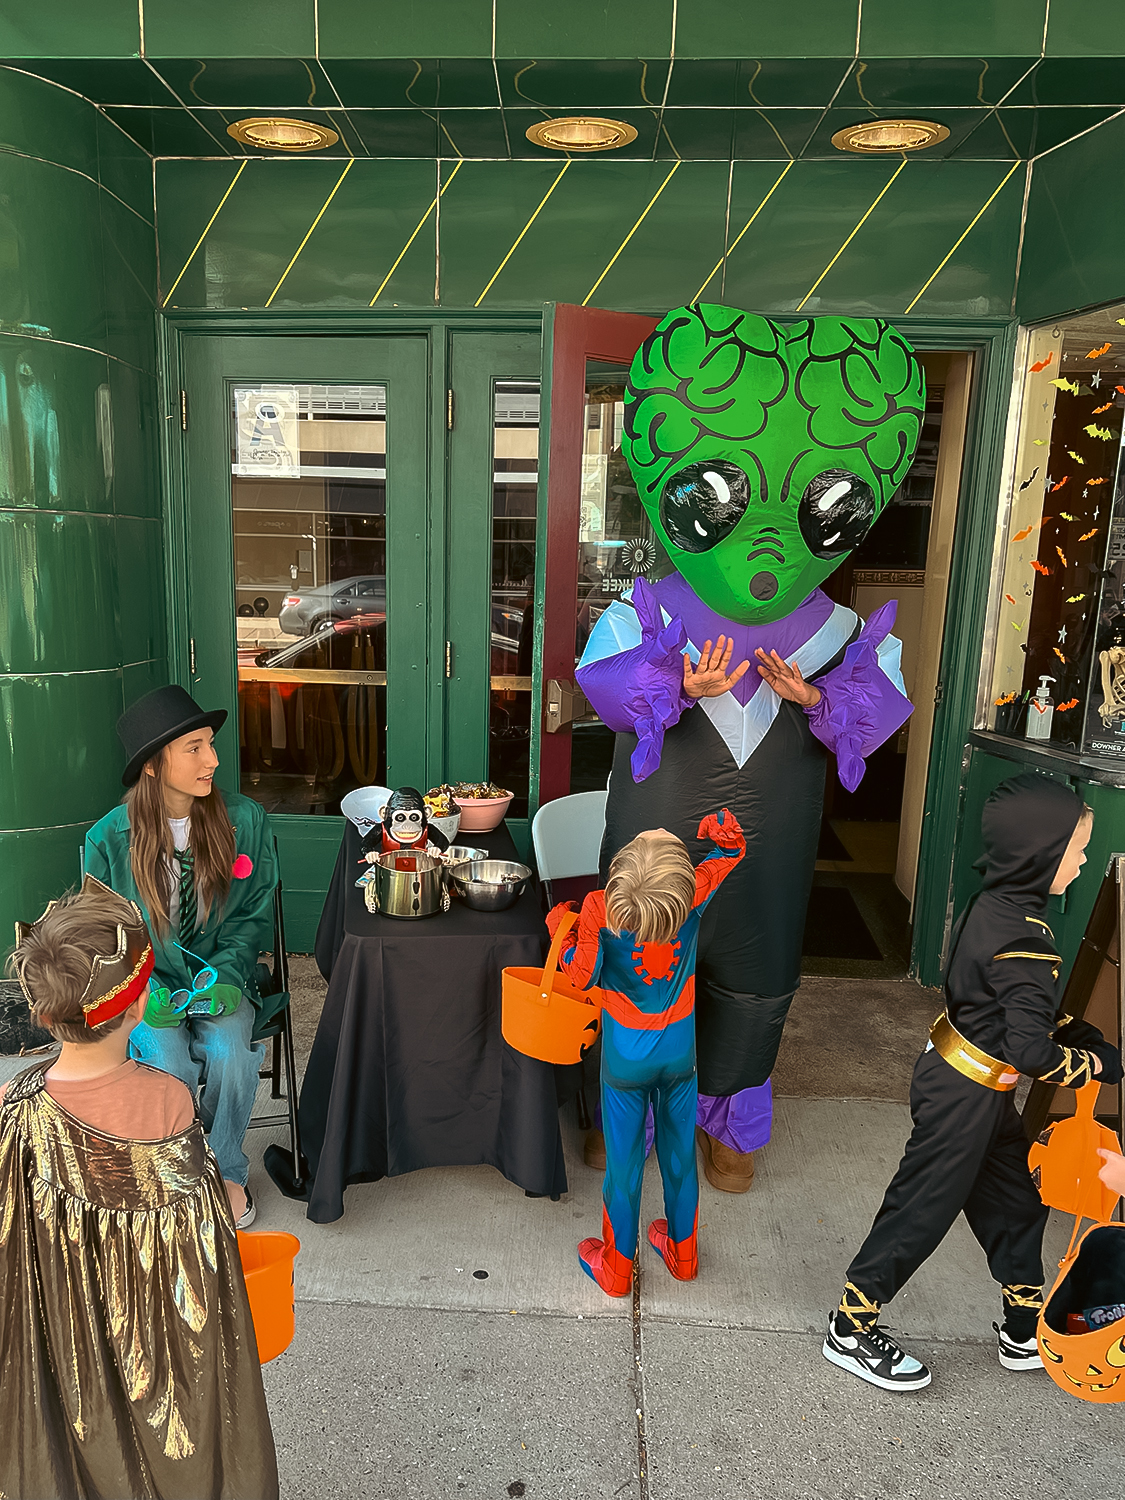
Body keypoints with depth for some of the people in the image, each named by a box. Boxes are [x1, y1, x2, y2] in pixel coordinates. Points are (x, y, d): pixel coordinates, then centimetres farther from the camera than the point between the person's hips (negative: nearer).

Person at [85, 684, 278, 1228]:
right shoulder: (108, 838, -9)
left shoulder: (245, 819, -7)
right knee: (169, 1064, -25)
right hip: (145, 984, 0)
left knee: (229, 1054, -25)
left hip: (220, 975, 1)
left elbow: (256, 915, 1)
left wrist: (224, 975, -15)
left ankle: (225, 1170, 5)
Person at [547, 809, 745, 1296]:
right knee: (679, 1154, 21)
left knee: (623, 1163, 14)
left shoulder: (599, 908, -26)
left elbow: (583, 975, -14)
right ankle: (682, 1253, 41)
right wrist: (722, 824, -18)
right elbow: (732, 848, -2)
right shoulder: (695, 893, -20)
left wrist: (560, 928, -3)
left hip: (626, 1058, -2)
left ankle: (616, 1268, 33)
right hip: (680, 1050, 2)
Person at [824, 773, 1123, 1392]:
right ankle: (851, 1333, 21)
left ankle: (1026, 1331, 40)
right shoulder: (1025, 939, -28)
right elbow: (1033, 1050, -26)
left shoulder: (994, 906, 2)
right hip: (965, 1096, -9)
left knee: (1017, 1199, 22)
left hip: (976, 1089, 9)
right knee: (922, 1209, 4)